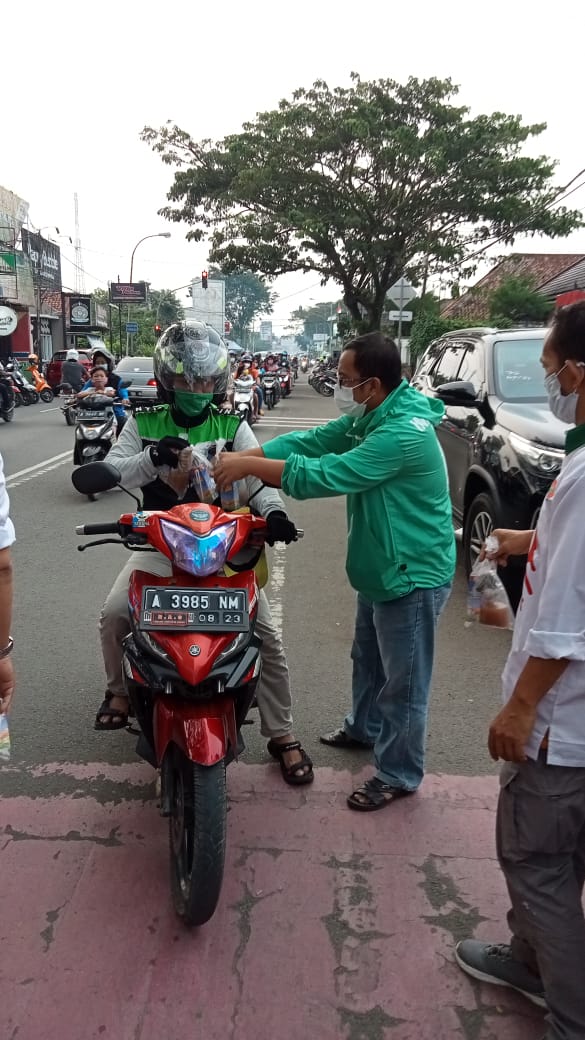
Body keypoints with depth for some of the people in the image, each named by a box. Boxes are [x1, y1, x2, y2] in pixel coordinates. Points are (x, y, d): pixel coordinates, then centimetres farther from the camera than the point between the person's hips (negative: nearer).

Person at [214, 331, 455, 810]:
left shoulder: (404, 432, -30)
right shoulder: (369, 417, 3)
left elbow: (325, 475, -33)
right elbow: (310, 441, 0)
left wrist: (248, 466, -26)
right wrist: (242, 457, -11)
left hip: (412, 575, -10)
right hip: (381, 569, 10)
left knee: (403, 682, 5)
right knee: (368, 659, 27)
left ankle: (398, 774, 22)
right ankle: (365, 727, 49)